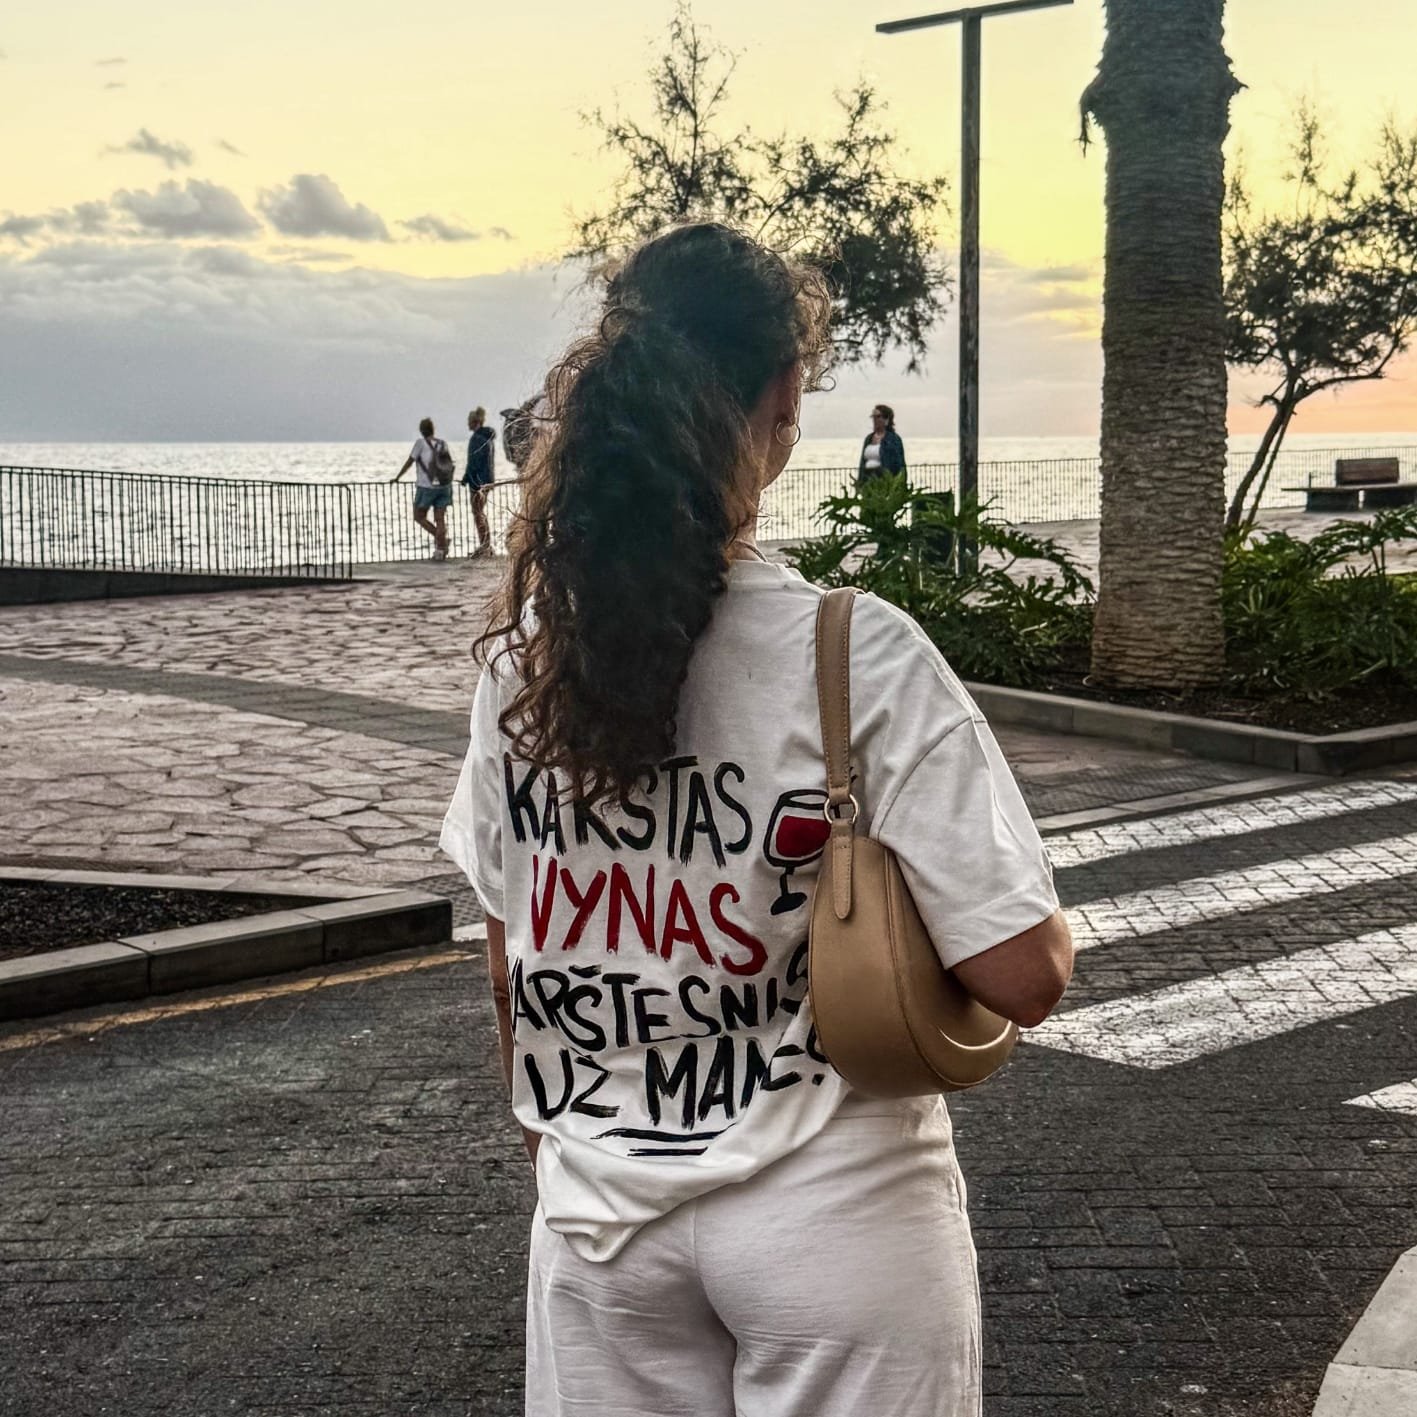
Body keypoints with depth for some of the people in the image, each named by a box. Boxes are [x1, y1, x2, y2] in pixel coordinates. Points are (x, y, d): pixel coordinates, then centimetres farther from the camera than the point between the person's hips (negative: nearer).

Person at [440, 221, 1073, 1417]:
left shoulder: (526, 650, -5)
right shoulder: (858, 657, -19)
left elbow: (510, 952, 4)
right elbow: (1022, 974, -20)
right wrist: (1044, 938, 2)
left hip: (601, 1211, 4)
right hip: (830, 1222, -4)